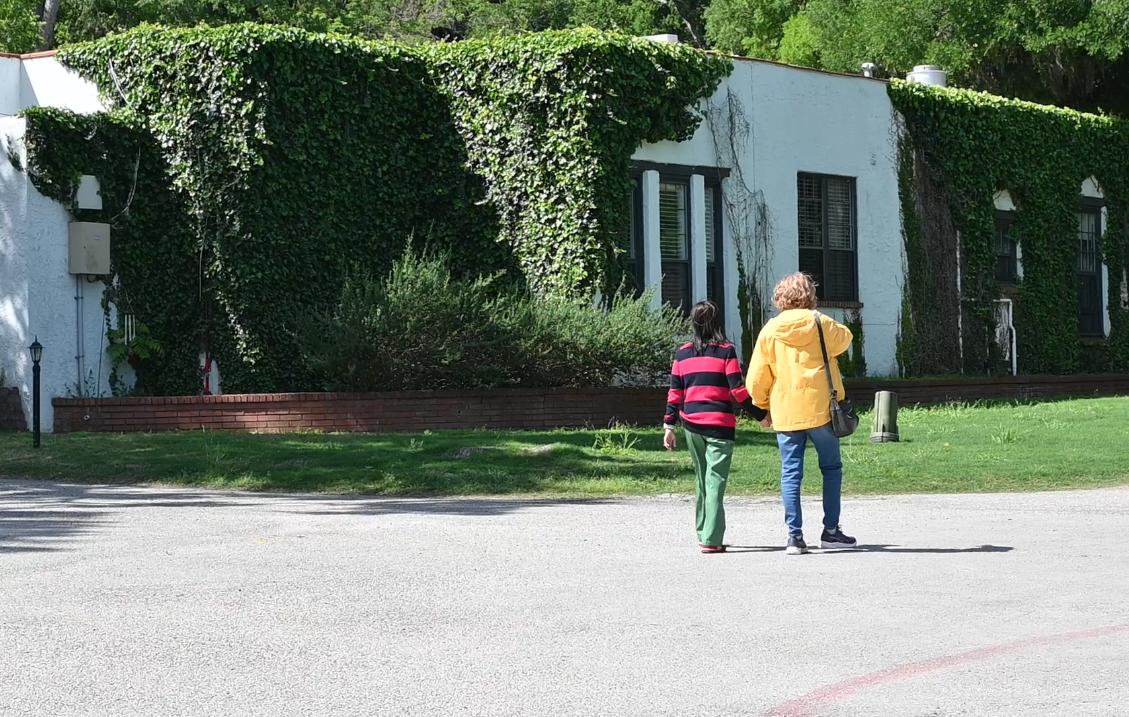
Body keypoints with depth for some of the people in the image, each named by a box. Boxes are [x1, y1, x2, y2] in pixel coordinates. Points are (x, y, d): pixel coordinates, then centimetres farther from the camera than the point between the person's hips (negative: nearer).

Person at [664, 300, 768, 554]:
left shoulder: (682, 353, 7)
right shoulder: (726, 350, -4)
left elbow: (675, 392, 8)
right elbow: (738, 389, -7)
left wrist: (669, 426, 12)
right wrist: (761, 414, 1)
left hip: (691, 424, 4)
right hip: (720, 423, -4)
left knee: (702, 480, 17)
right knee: (716, 480, -6)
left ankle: (703, 533, 22)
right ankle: (711, 539, -13)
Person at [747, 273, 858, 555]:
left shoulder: (769, 330, 0)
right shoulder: (820, 323, -5)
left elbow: (756, 380, 1)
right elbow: (844, 339, 16)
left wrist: (763, 405, 18)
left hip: (785, 414, 1)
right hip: (820, 410, -1)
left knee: (790, 474, 3)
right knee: (831, 468, 12)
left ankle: (794, 535, -2)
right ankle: (831, 530, 12)